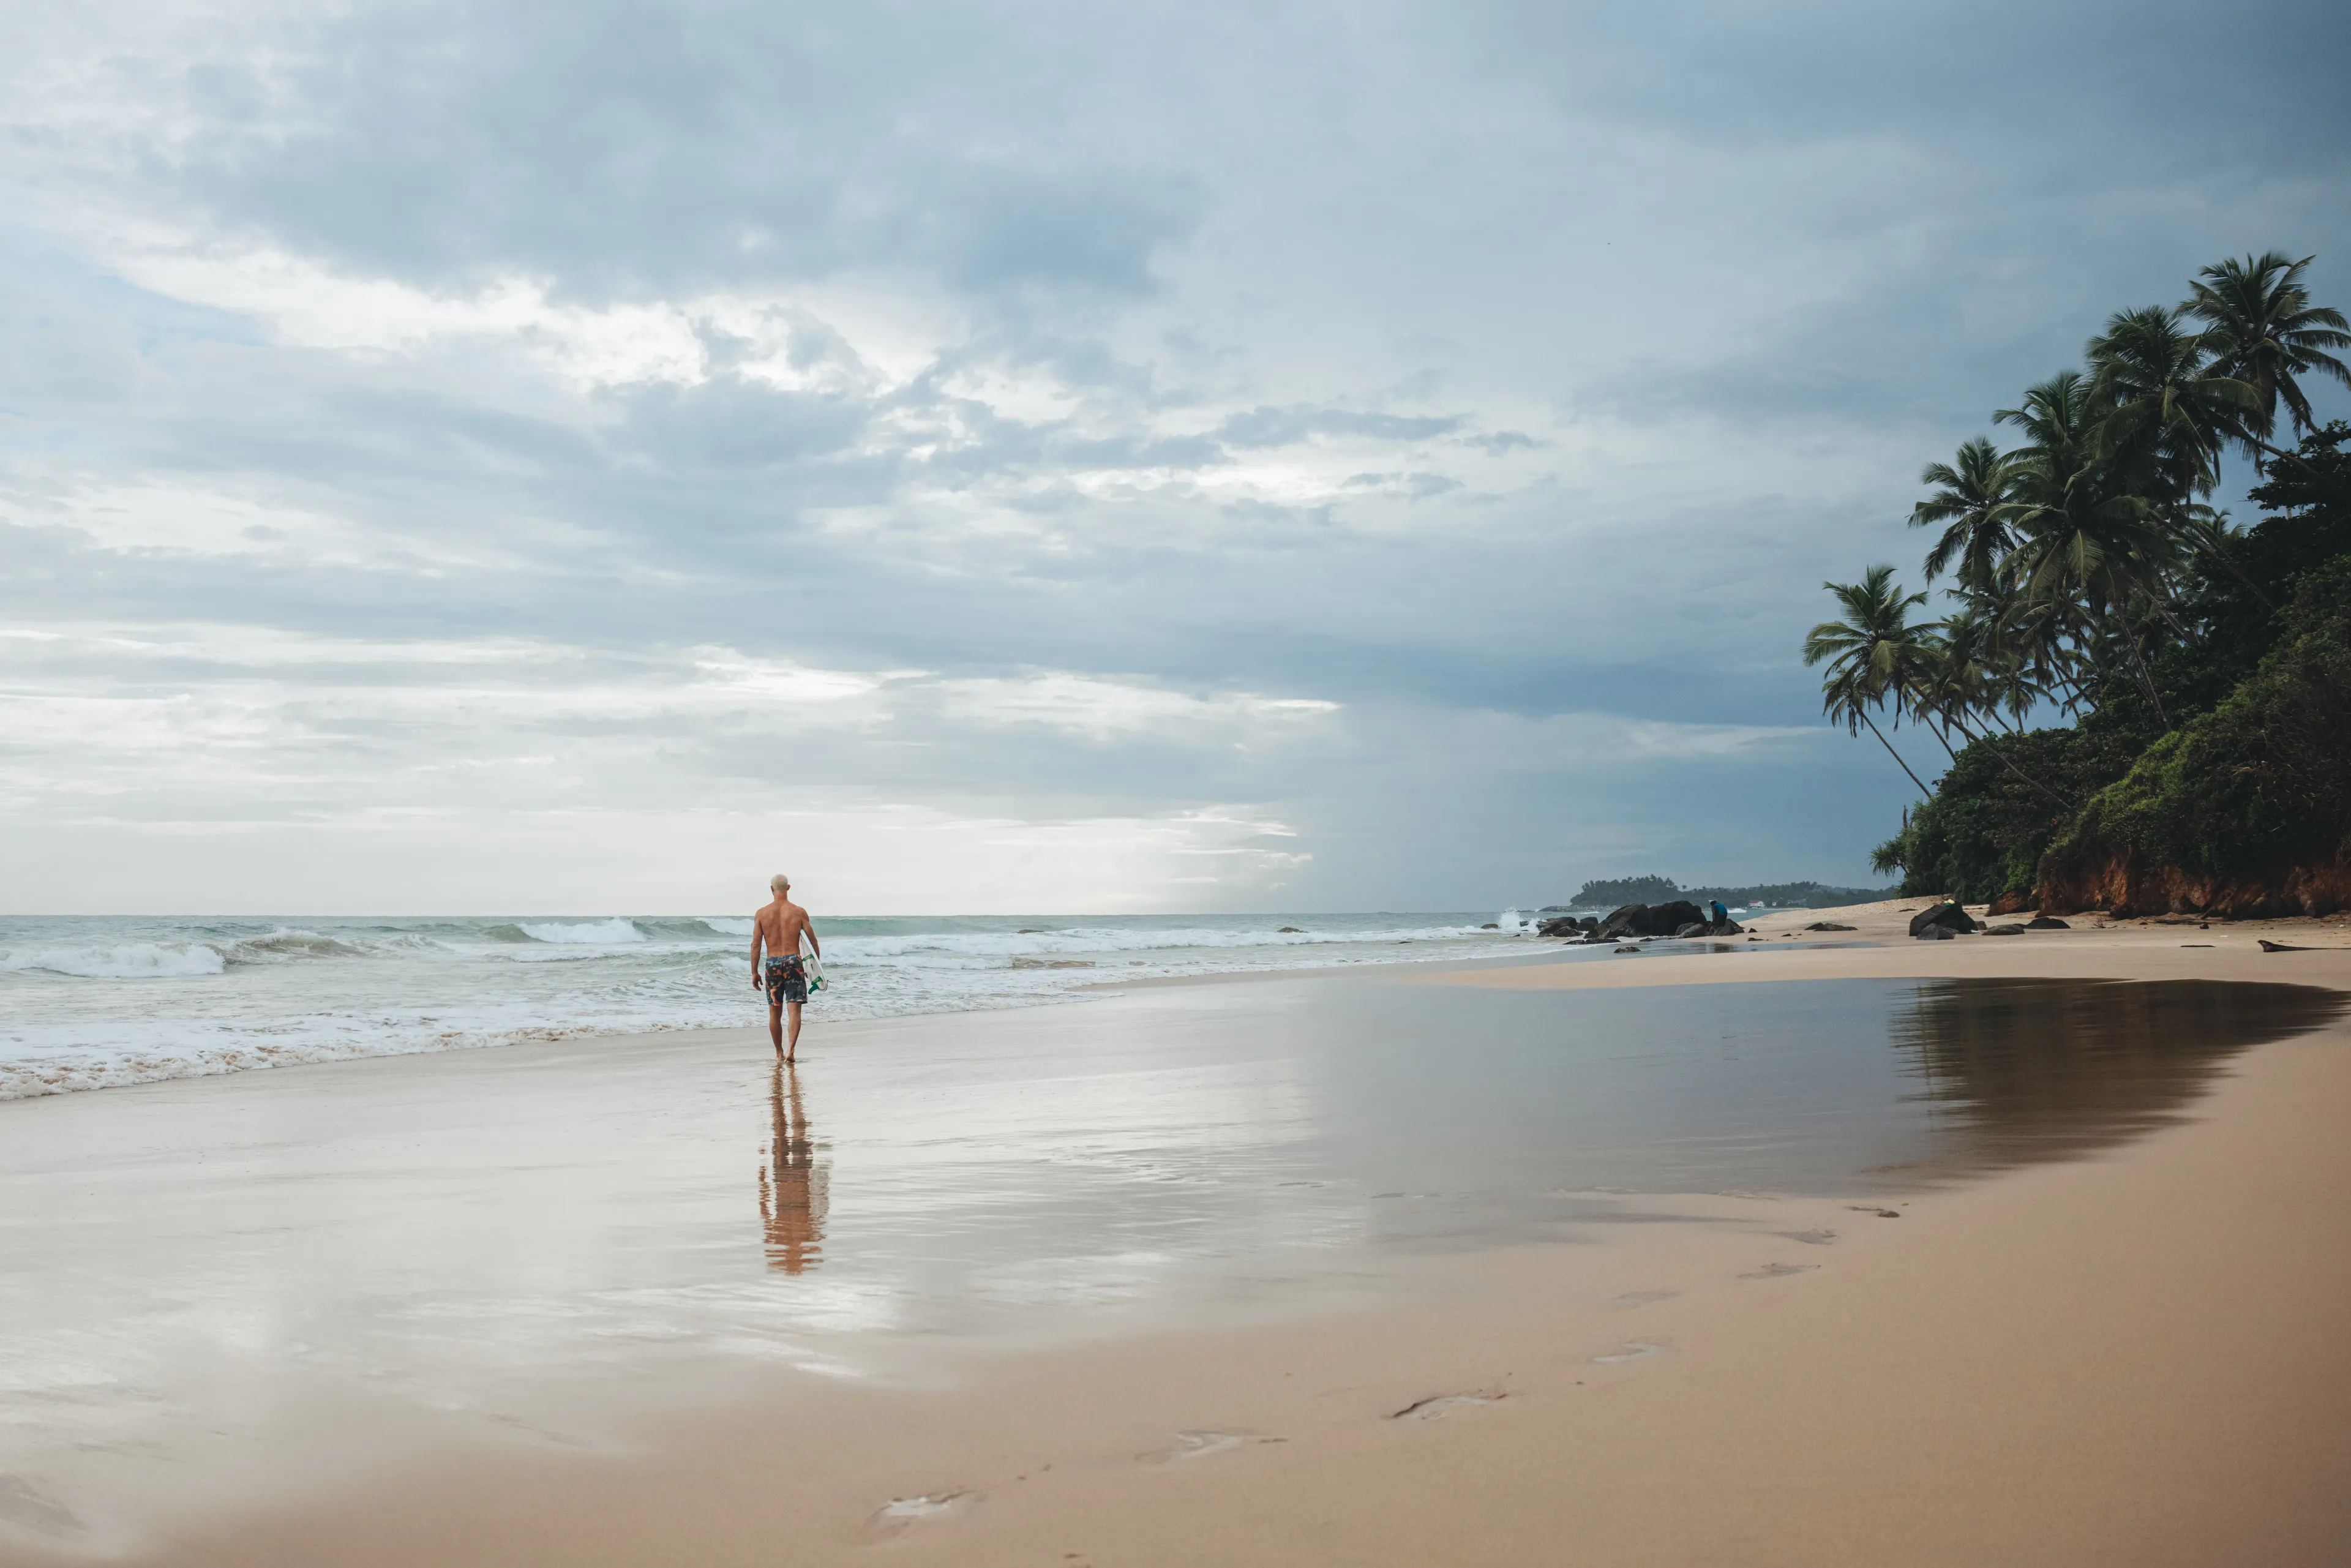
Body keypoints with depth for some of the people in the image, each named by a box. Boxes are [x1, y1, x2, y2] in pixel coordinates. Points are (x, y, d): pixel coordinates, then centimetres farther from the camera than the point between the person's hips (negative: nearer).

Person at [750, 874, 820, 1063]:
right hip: (793, 962, -1)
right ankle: (790, 1049, -22)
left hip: (772, 964, 2)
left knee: (775, 1013, 13)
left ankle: (779, 1053, 23)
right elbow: (814, 942, 1)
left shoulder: (761, 914, 1)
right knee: (794, 1010, -4)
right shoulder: (799, 912, -1)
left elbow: (756, 945, -1)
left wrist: (754, 972, 6)